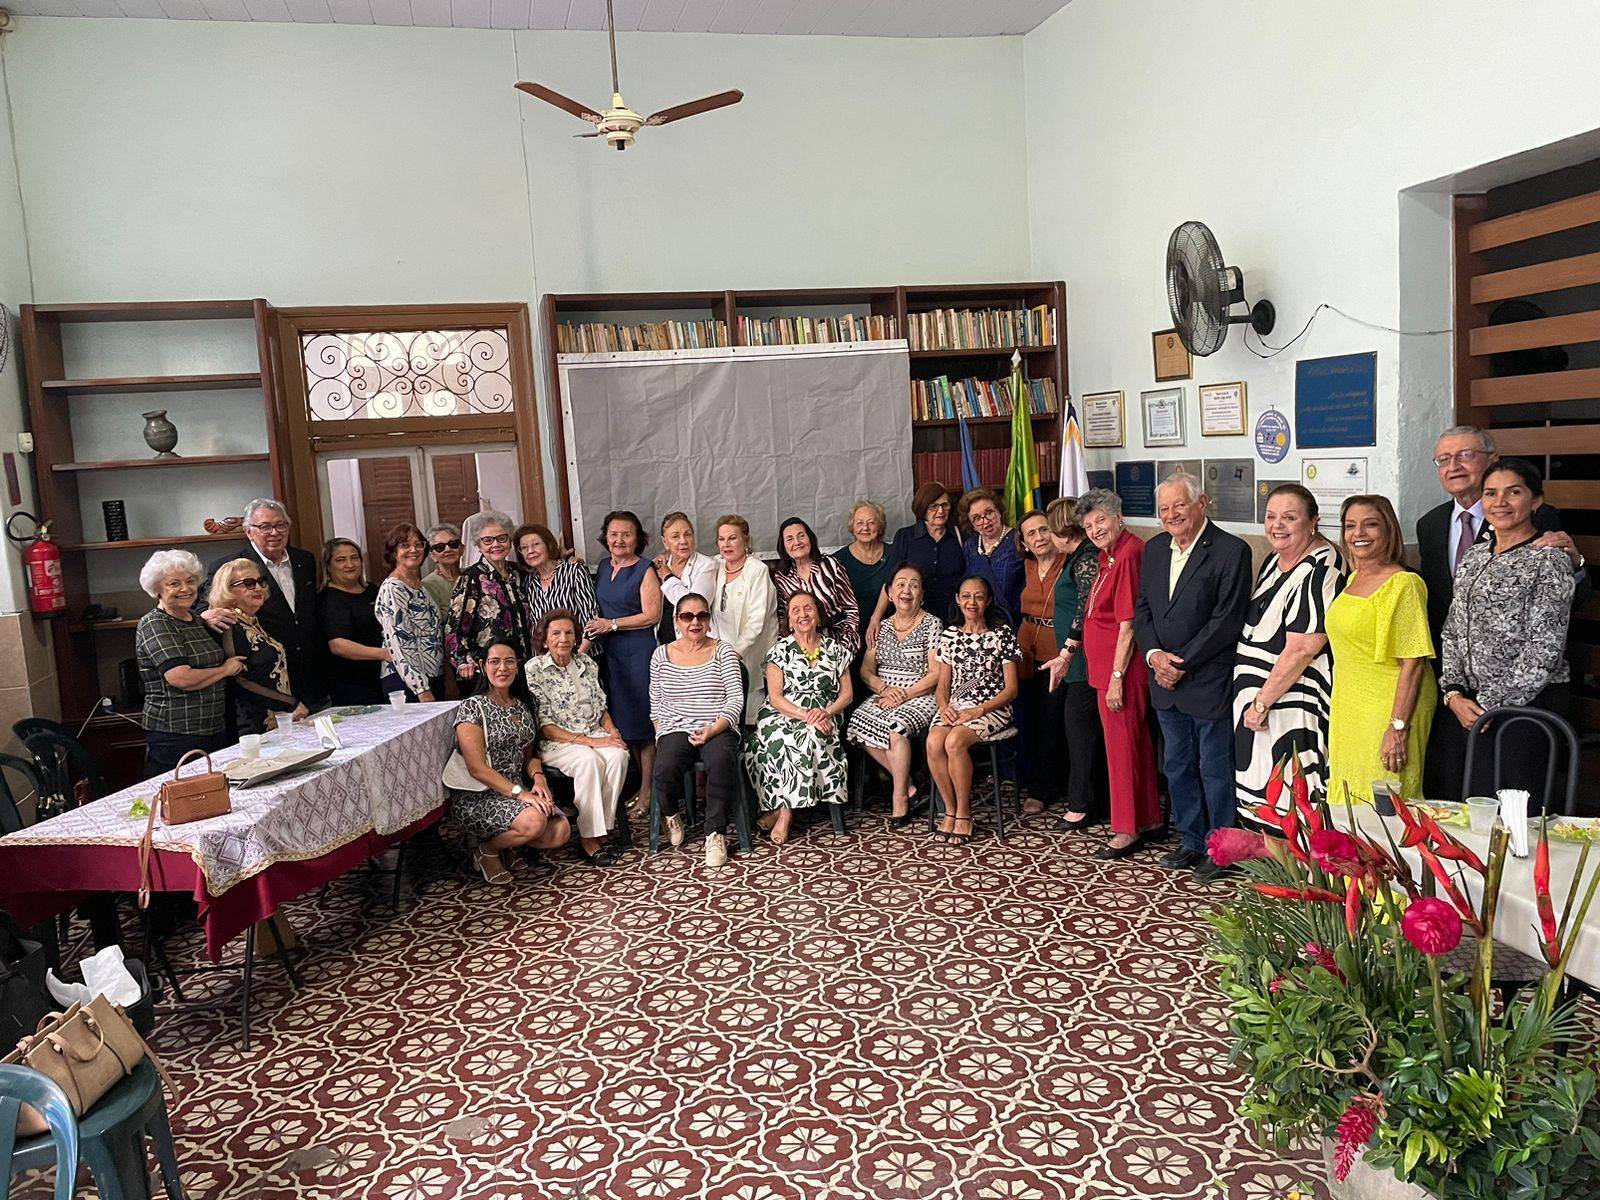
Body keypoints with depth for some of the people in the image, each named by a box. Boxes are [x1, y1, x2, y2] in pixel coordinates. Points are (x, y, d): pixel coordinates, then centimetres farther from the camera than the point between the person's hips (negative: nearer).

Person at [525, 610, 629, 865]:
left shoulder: (587, 663, 11)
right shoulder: (533, 669, -6)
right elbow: (544, 726, -11)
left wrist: (613, 732, -3)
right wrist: (588, 741, -18)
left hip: (594, 735, 5)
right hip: (555, 742, -4)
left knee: (618, 755, -27)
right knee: (588, 760, -34)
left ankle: (601, 830, -19)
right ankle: (589, 838, -24)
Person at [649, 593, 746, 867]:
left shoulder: (723, 651, 6)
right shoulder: (661, 655, 13)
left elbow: (736, 699, -1)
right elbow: (656, 704, 16)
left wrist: (713, 730, -15)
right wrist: (662, 735, 0)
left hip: (719, 729, -1)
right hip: (675, 730, 1)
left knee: (721, 760, -36)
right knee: (665, 768, -31)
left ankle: (715, 834, -20)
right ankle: (671, 814, 4)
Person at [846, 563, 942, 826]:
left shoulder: (932, 624, -1)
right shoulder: (882, 626, 14)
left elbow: (936, 674, -8)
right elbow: (866, 670, 10)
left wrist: (903, 695, -15)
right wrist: (884, 688, -11)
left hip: (920, 697, -5)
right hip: (883, 695, 5)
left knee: (896, 725, -34)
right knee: (858, 722, -24)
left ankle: (900, 797, -15)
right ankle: (907, 784, -10)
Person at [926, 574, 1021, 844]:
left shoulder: (1002, 634, 1)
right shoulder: (950, 635, 12)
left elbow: (1011, 689, -2)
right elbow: (942, 685, 14)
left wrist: (978, 711, -14)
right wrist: (944, 707, -9)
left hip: (991, 708, -3)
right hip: (954, 706, 4)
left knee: (954, 741, -32)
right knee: (933, 742, -28)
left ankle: (964, 813, -14)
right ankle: (950, 809, -11)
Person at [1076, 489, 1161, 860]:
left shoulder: (1128, 555, -19)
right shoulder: (1109, 555, 11)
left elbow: (1128, 625, -20)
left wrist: (1116, 677, -19)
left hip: (1120, 670, -10)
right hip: (1106, 667, 10)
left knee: (1122, 746, 0)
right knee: (1137, 742, 17)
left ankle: (1127, 830, 11)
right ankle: (1148, 817, 30)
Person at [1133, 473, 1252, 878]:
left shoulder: (1231, 551, -13)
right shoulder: (1155, 549, 8)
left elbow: (1227, 621, -17)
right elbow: (1142, 608, 9)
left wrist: (1182, 664, -16)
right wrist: (1154, 655, -7)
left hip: (1209, 681, -6)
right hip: (1165, 682, 7)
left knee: (1215, 769, 5)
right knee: (1178, 766, 17)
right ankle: (1191, 842, 32)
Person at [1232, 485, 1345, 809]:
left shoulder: (1320, 569, -18)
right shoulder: (1274, 560, 11)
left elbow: (1302, 650, -22)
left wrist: (1262, 702, -16)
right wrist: (1256, 701, 14)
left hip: (1291, 708, -9)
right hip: (1257, 699, 9)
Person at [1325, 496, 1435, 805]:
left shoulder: (1404, 584, -14)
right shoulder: (1353, 579, 11)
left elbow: (1414, 663, -18)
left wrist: (1398, 727, -22)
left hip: (1386, 711, -8)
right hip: (1348, 713, 8)